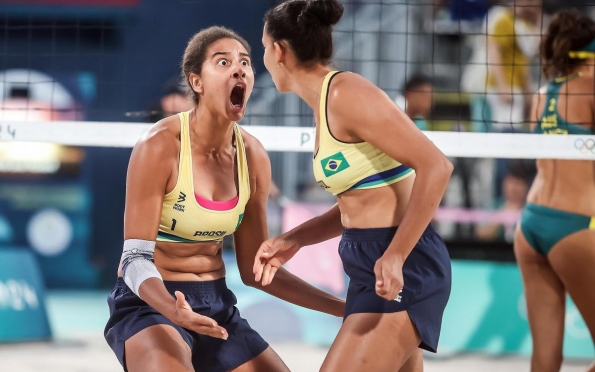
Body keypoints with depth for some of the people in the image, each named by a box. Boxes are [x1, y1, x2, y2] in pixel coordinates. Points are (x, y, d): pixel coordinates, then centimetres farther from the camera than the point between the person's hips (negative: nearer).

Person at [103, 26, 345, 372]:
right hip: (151, 304, -7)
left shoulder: (253, 157, -1)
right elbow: (136, 258, -20)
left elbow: (256, 270, 8)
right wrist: (174, 310, -40)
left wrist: (343, 308, 5)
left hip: (216, 305, 7)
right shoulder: (161, 146, -18)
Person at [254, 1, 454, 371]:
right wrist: (294, 240, 9)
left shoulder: (346, 95, -17)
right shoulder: (325, 103, 12)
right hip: (368, 263, 10)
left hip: (401, 271, -10)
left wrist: (395, 257, -25)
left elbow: (436, 166, -21)